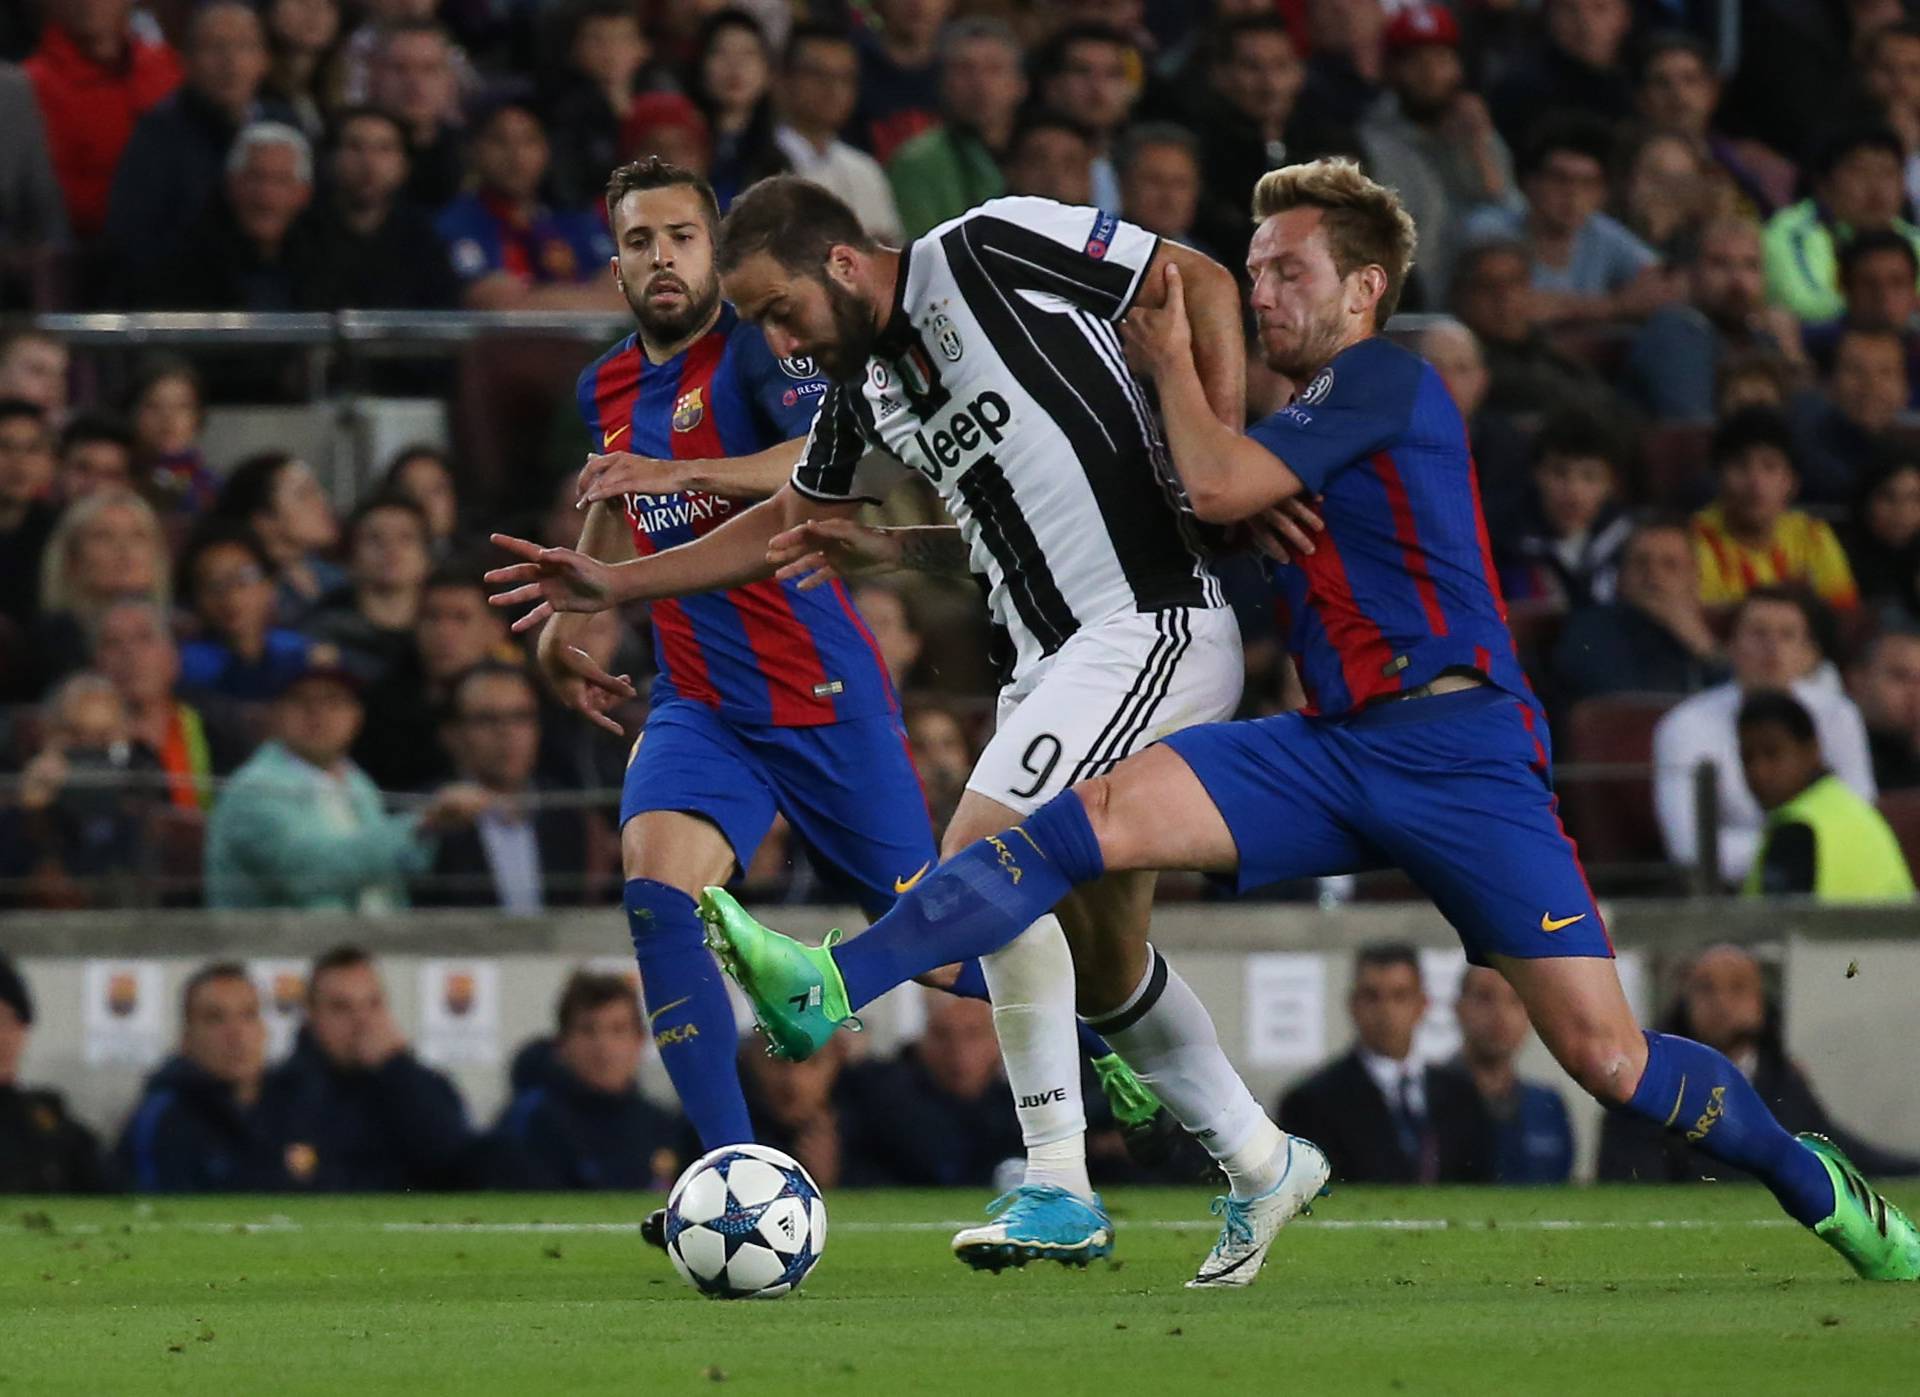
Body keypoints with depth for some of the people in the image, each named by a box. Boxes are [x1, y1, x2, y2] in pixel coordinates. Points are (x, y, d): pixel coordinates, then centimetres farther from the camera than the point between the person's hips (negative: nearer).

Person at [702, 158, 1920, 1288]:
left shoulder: (1384, 379, -4)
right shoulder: (1316, 421, 22)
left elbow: (1221, 486, -13)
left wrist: (1173, 363, 3)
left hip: (1456, 744, -7)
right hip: (1336, 746, 7)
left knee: (1607, 1057, -9)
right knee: (1101, 813, -17)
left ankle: (1818, 1189, 13)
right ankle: (832, 988, -25)